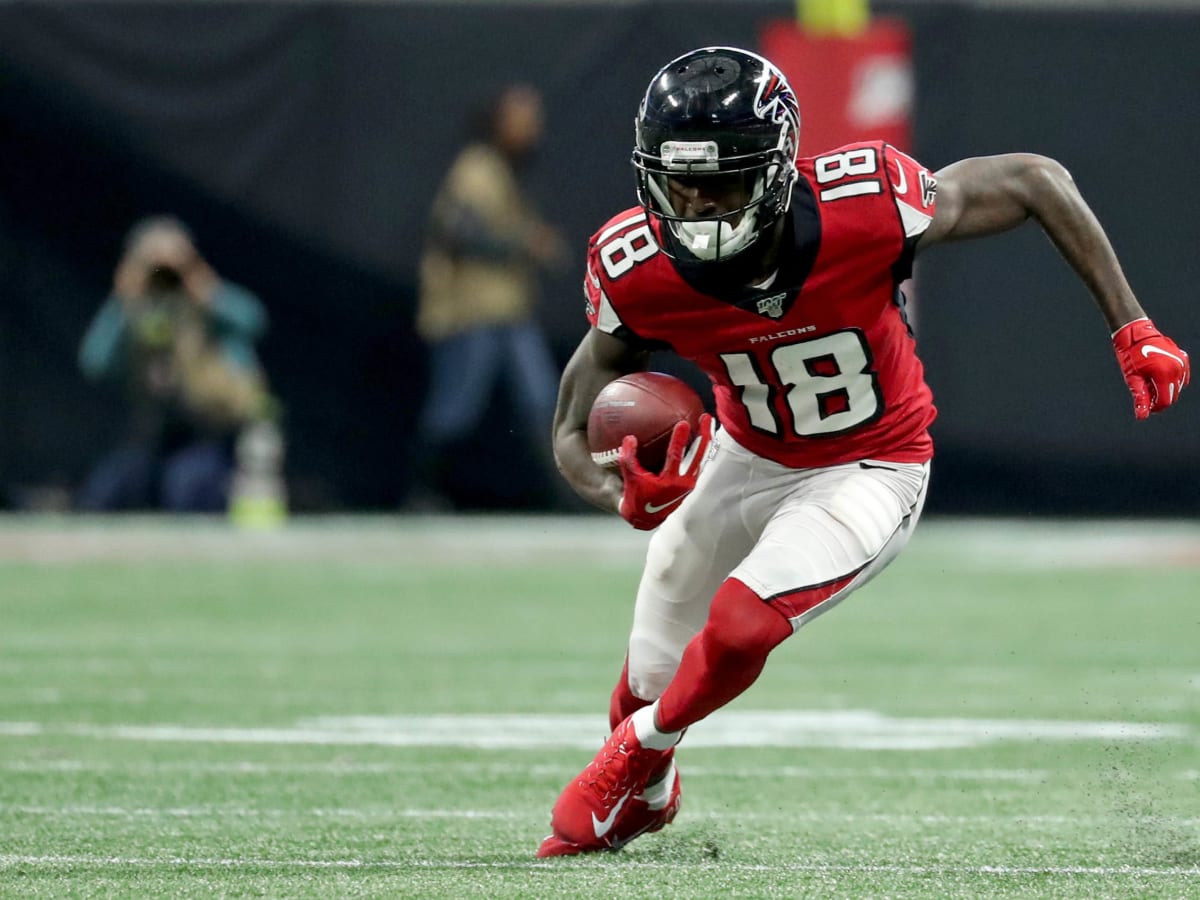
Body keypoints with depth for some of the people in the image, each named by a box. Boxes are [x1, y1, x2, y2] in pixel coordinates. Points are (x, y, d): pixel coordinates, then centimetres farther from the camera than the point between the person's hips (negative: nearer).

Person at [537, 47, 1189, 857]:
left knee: (737, 629, -23)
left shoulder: (864, 208, -35)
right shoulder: (639, 270, -26)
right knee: (653, 680, 13)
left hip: (868, 475, -3)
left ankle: (635, 757, 11)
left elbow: (1036, 182, -19)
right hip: (746, 459, 3)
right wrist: (621, 494, -39)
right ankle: (647, 797, 51)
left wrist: (1132, 329, -21)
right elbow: (576, 437, -15)